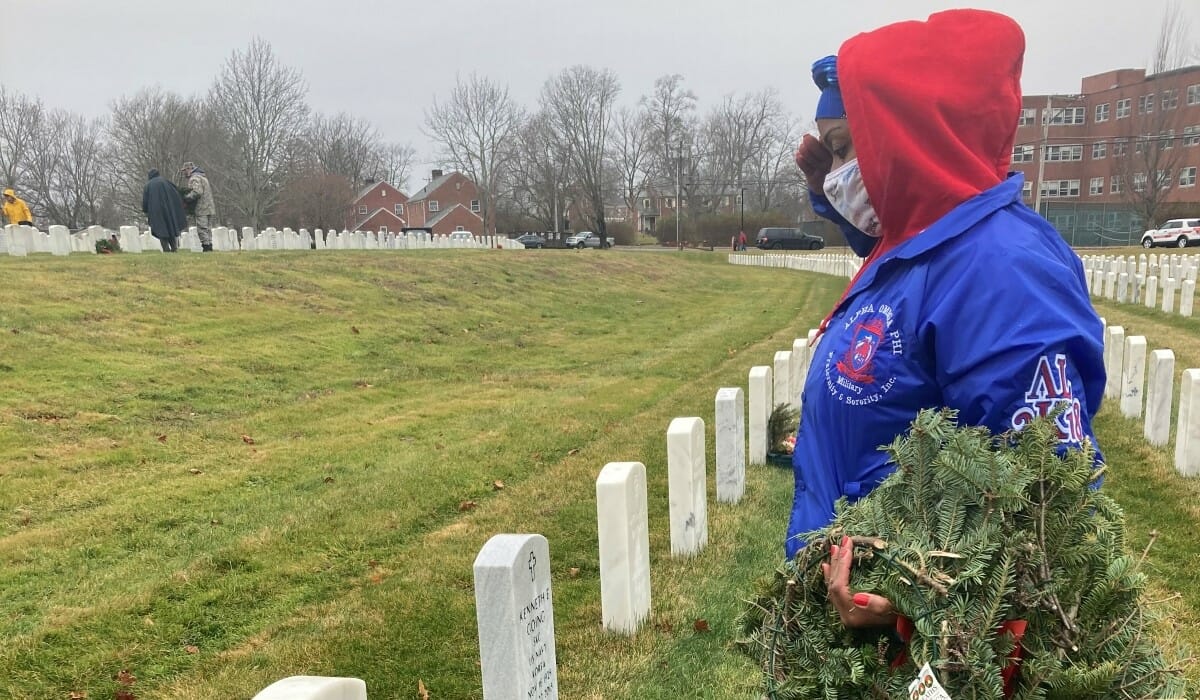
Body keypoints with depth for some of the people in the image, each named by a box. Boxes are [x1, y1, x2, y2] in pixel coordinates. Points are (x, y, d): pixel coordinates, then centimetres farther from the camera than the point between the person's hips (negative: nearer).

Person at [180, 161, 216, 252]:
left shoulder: (194, 178, -8)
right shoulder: (203, 176, 23)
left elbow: (197, 192, -22)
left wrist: (187, 198, -10)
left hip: (202, 208, -10)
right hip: (209, 207, 10)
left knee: (202, 228, -9)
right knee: (208, 229, 11)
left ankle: (206, 248, -11)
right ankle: (209, 247, 11)